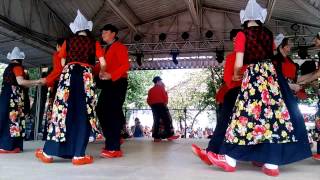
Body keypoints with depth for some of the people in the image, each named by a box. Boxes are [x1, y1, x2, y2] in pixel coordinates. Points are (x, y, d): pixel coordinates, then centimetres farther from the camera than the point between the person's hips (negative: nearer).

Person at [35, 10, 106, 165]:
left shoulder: (68, 42, 16)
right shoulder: (94, 43, 12)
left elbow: (63, 62, 15)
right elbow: (103, 63, 6)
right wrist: (102, 73, 25)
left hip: (69, 74, 2)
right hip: (86, 76, -1)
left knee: (63, 111, 3)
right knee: (83, 114, 1)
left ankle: (48, 152, 7)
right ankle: (78, 155, 0)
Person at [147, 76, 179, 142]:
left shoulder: (150, 90, 13)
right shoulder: (161, 87, 1)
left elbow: (148, 100, 10)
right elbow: (165, 96, -5)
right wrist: (165, 103, 8)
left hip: (154, 106, 6)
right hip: (161, 105, -6)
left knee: (156, 121, 6)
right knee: (167, 119, -2)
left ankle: (156, 137, 2)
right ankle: (170, 135, -6)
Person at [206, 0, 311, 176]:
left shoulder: (242, 35, 0)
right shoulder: (268, 33, 14)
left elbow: (238, 64, -5)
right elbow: (271, 54, 17)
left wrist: (235, 75, 14)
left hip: (253, 75, -4)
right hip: (271, 73, 5)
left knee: (248, 114, -4)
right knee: (274, 112, 2)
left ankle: (230, 159, 2)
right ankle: (272, 164, 3)